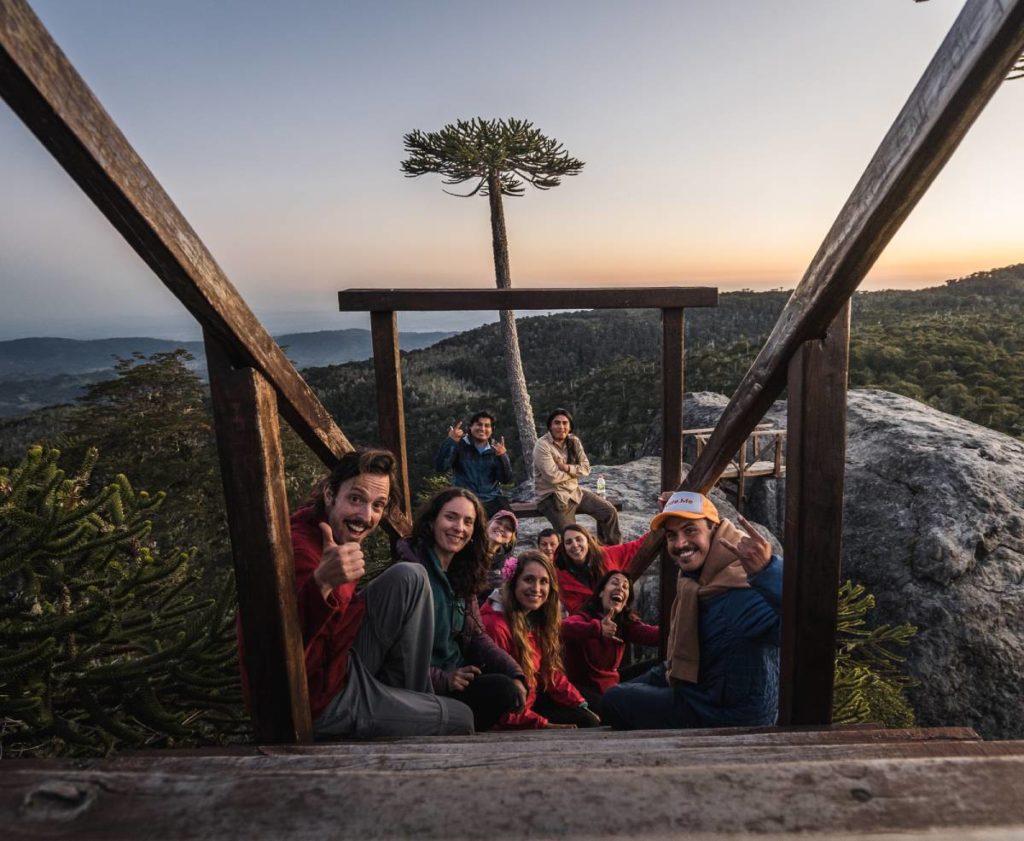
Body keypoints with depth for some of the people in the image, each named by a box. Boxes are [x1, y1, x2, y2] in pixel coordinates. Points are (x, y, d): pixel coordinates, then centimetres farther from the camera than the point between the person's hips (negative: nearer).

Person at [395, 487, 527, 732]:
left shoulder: (462, 574, 10)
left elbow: (476, 636, 8)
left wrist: (515, 673, -7)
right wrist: (441, 679, -22)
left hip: (458, 676, 8)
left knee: (514, 684, -6)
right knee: (503, 690, -19)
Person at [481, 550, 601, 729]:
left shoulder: (538, 620, 1)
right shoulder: (495, 625, -27)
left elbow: (551, 671, 7)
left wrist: (581, 704, -1)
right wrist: (543, 724, -23)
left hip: (532, 701, 8)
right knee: (583, 722, -8)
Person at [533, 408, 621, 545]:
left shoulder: (574, 441, 4)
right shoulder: (542, 445, -16)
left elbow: (586, 468, -1)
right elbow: (553, 476, -24)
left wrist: (567, 468, -19)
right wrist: (575, 471, -9)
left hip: (575, 492, 7)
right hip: (552, 497, -6)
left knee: (609, 512, 1)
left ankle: (612, 549, 20)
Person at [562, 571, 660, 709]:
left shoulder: (626, 623, 0)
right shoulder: (584, 618, -19)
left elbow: (653, 634, -21)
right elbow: (560, 627, -44)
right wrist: (597, 628, -56)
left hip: (610, 687, 6)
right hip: (581, 689, -6)